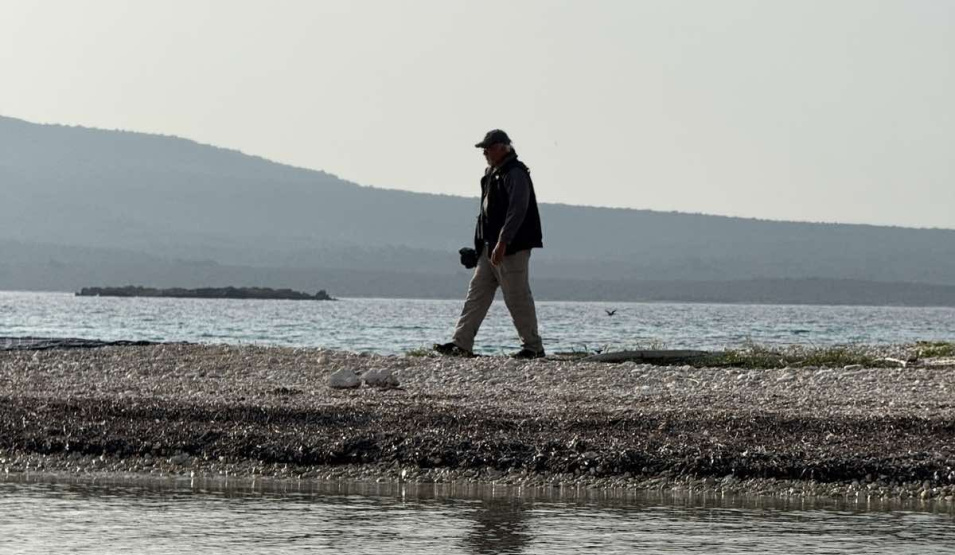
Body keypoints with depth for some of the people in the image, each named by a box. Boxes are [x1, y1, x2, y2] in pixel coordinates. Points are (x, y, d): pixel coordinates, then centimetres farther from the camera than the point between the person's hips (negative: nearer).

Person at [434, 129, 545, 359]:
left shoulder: (515, 174, -13)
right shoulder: (493, 174, 18)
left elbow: (517, 211, -22)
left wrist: (502, 243, -27)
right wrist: (482, 244, 19)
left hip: (512, 247, -10)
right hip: (491, 246, 10)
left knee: (517, 297, -5)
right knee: (477, 293, 6)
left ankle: (533, 346, 3)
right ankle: (461, 344, 5)